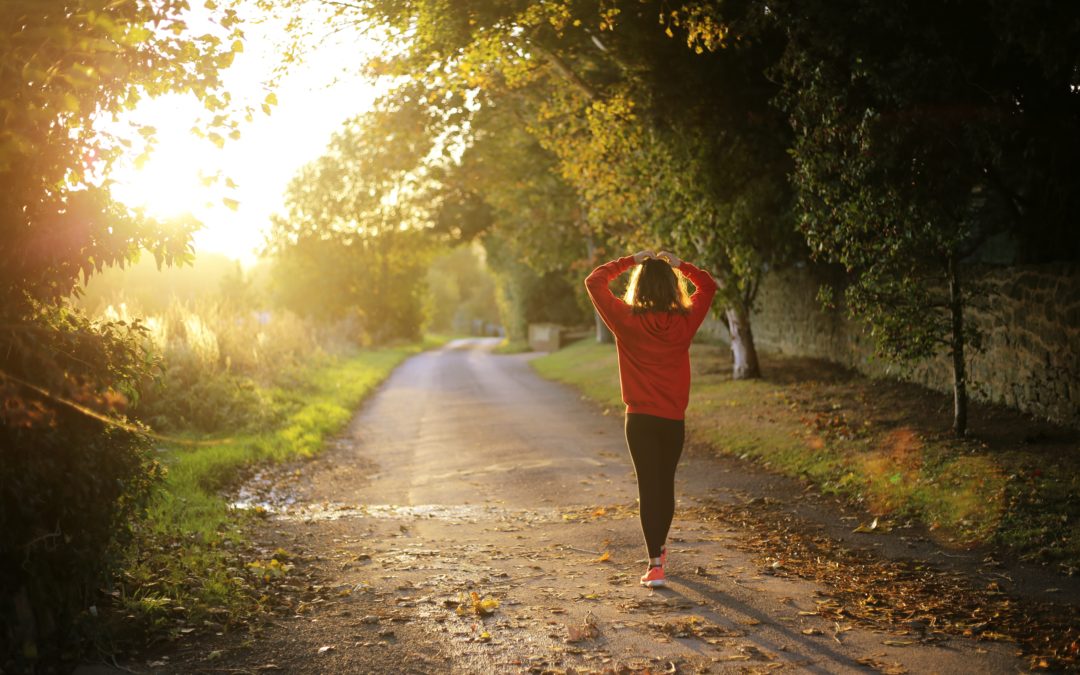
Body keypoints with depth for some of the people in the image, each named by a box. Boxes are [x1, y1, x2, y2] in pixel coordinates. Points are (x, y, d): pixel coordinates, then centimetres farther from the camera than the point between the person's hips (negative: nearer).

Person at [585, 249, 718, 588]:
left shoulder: (626, 320, -10)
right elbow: (708, 286, 14)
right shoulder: (685, 321, -4)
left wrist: (629, 261, 4)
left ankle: (655, 565, -9)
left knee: (648, 487, -1)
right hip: (674, 419, 3)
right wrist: (679, 264, 10)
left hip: (640, 418, -2)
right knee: (666, 484, 18)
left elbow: (594, 281, -1)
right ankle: (659, 549, 37)